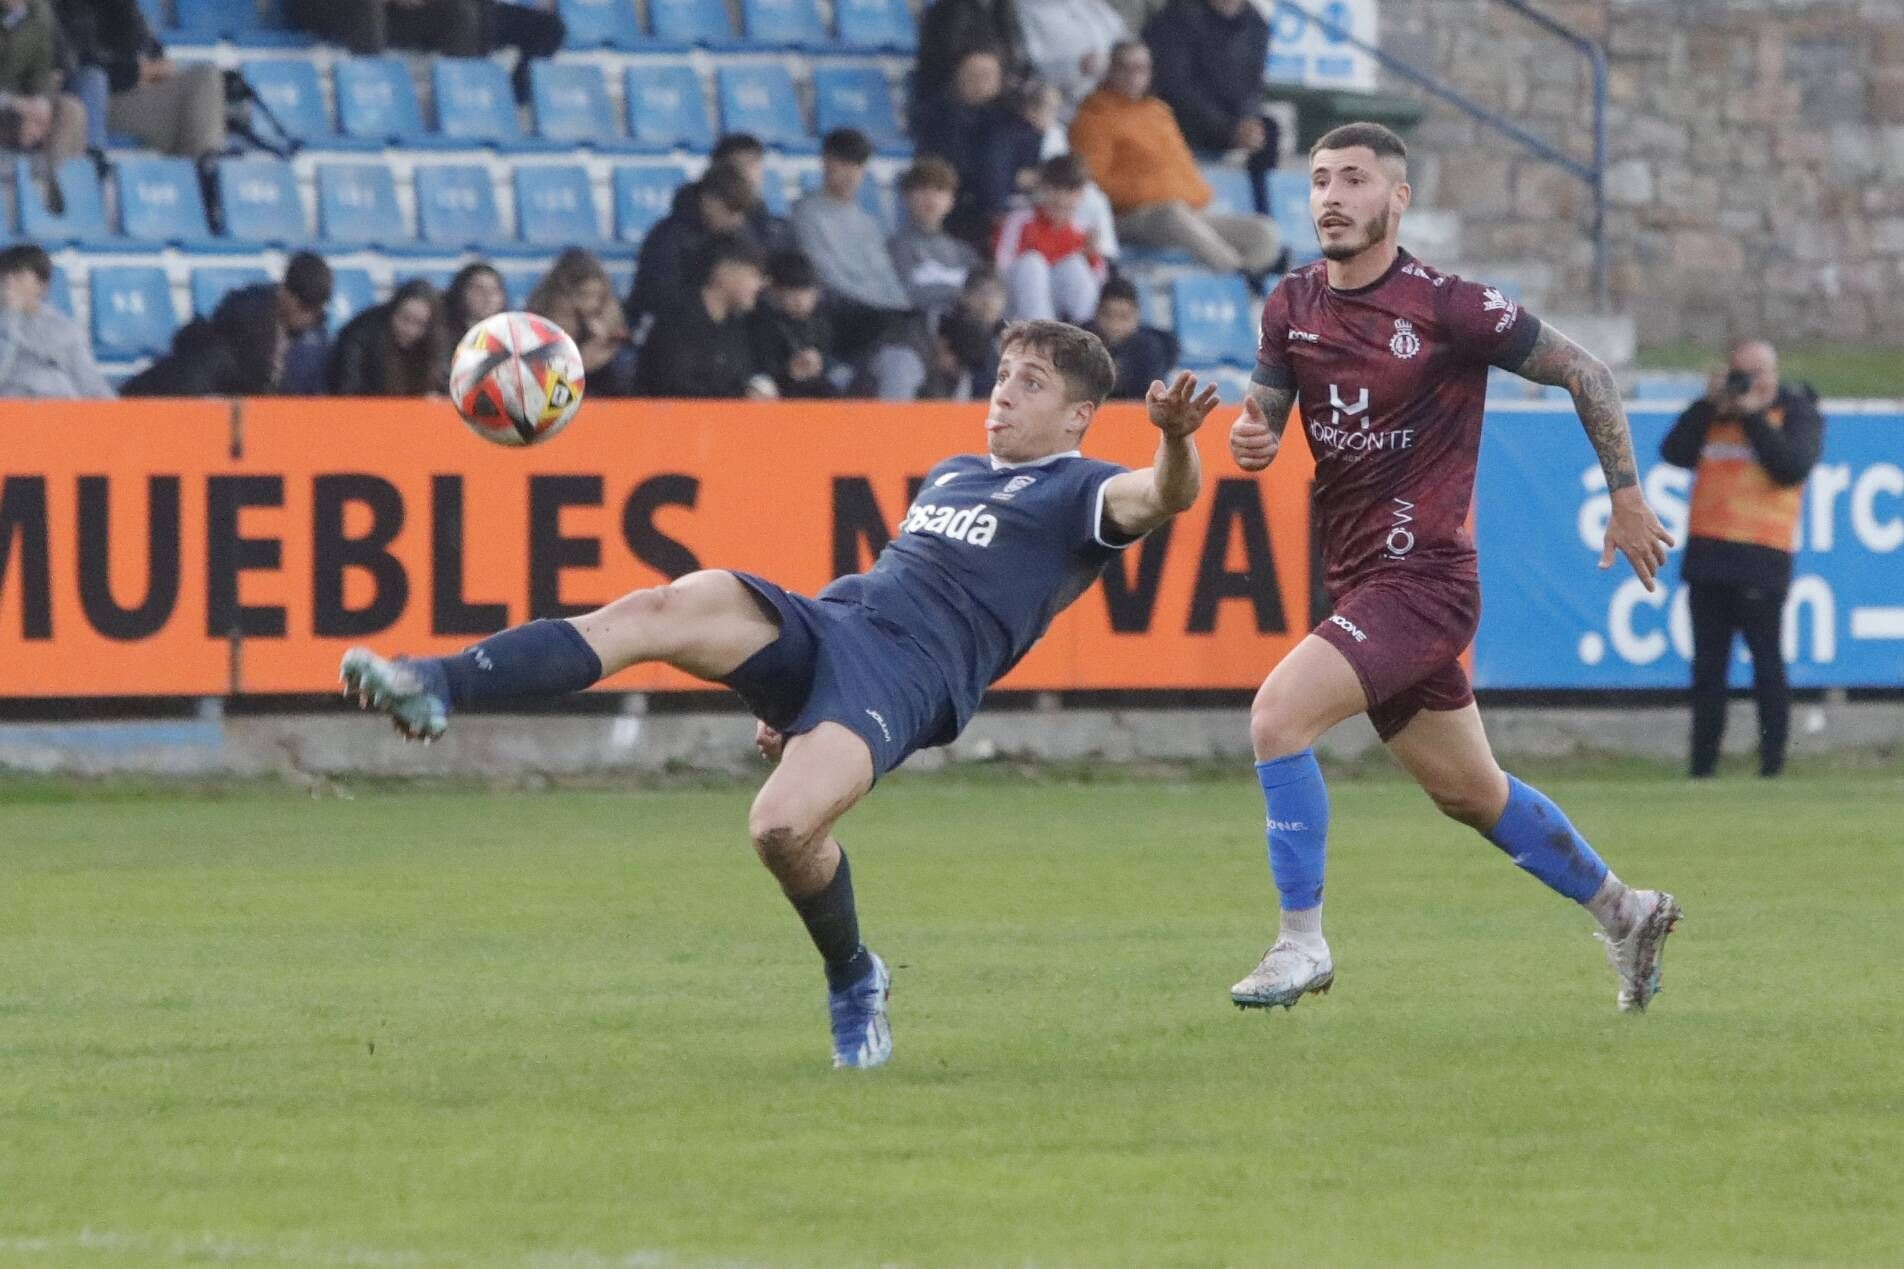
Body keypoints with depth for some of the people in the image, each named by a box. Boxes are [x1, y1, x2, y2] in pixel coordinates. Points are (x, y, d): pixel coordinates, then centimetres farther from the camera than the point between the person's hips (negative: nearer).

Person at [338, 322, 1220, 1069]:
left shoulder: (1078, 494, 7)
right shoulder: (951, 476, 32)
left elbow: (1160, 500, -15)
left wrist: (1175, 441, -39)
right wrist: (791, 705, 35)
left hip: (904, 678, -7)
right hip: (819, 625, 7)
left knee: (783, 827, -32)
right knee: (667, 608, -24)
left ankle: (855, 983, 0)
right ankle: (435, 690, -37)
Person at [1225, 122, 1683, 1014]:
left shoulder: (1448, 306, -13)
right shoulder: (1291, 305, 5)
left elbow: (1583, 373, -4)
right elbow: (1262, 418, 12)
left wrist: (1627, 495, -2)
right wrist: (1248, 438, -13)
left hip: (1422, 578, -7)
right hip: (1357, 582, 7)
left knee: (1279, 712, -24)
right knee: (1469, 792, 17)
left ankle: (1301, 942, -14)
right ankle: (1622, 911, 37)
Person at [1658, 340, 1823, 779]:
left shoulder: (1797, 414, 3)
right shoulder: (1712, 412, 15)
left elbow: (1792, 467, -14)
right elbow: (1675, 453, 0)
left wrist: (1753, 417, -13)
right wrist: (1709, 406, -6)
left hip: (1762, 559, -5)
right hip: (1707, 553, 5)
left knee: (1766, 661, -6)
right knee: (1707, 664, 8)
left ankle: (1773, 763, -2)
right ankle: (1702, 765, 14)